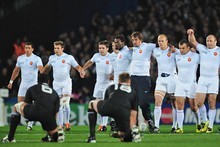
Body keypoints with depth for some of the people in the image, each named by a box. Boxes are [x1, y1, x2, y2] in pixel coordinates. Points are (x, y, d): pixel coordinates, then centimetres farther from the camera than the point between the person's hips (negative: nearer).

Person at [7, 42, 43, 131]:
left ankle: (30, 124, 2)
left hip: (33, 84, -4)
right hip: (23, 83, 4)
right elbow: (16, 70, 18)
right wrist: (11, 81, 19)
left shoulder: (36, 59, -8)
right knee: (20, 104, -1)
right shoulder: (20, 58, 7)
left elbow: (41, 69, -23)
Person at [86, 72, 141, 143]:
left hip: (109, 106, 0)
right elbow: (133, 115, 29)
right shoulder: (133, 92, 33)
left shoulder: (111, 87, 36)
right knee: (125, 138, 24)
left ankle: (92, 137, 23)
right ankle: (133, 130, -11)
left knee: (91, 103, 34)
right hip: (124, 112, 0)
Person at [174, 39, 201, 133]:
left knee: (194, 107, 2)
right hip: (180, 83, 3)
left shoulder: (195, 56, -7)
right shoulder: (177, 56, 6)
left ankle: (199, 124, 24)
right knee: (179, 106, -5)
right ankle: (180, 128, -4)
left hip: (191, 83, -3)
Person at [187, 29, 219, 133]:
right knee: (199, 103, -5)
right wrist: (191, 34, -9)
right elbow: (192, 42, 8)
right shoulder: (202, 49, 9)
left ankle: (210, 125, 2)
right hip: (202, 78, 2)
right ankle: (204, 121, 16)